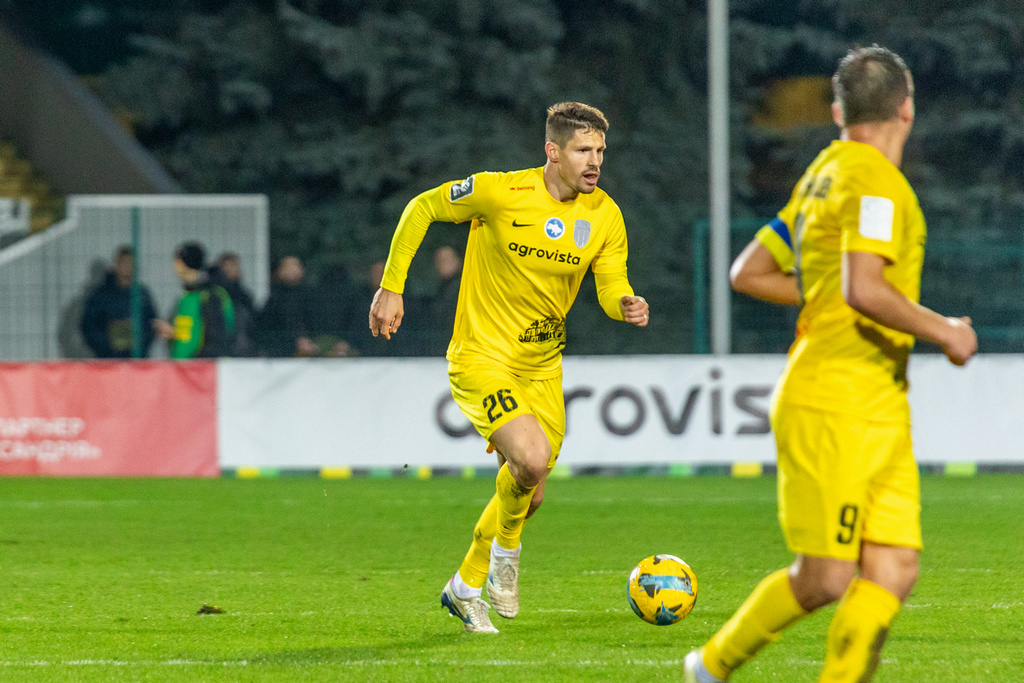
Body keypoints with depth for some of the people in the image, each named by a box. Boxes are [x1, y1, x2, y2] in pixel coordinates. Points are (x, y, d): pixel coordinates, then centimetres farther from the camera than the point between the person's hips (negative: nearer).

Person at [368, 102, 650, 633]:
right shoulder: (501, 192, -17)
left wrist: (626, 305, -27)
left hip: (542, 366, 6)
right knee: (532, 459, -27)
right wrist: (391, 287, -7)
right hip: (482, 359, -6)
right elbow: (421, 208, -5)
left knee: (529, 492, 13)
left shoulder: (604, 215, -4)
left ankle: (465, 587, 36)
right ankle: (505, 551, 4)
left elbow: (611, 286, -2)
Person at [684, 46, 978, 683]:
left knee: (894, 572, -1)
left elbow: (748, 273, 22)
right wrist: (943, 331, -14)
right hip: (833, 407, -10)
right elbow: (864, 290, -26)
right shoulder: (872, 179, -12)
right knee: (825, 580, -4)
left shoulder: (824, 173, 16)